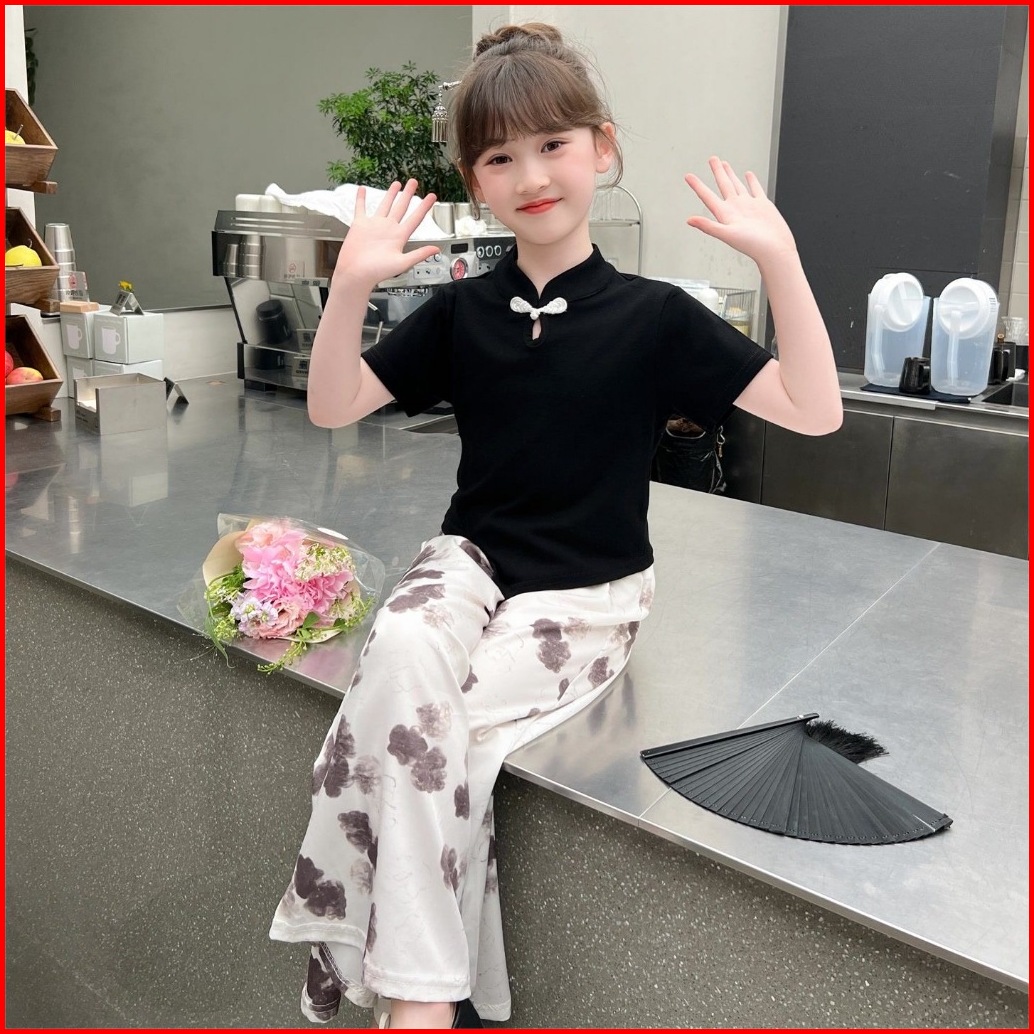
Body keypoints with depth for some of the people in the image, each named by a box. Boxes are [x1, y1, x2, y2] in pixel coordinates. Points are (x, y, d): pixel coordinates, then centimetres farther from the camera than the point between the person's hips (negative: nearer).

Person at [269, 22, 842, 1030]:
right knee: (402, 652, -30)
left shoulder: (653, 315, -4)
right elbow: (333, 406, 2)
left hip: (585, 592, -2)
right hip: (470, 559, 3)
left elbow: (814, 410, -9)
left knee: (420, 727, -25)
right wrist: (352, 283, -13)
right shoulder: (462, 310, 5)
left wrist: (779, 257, -19)